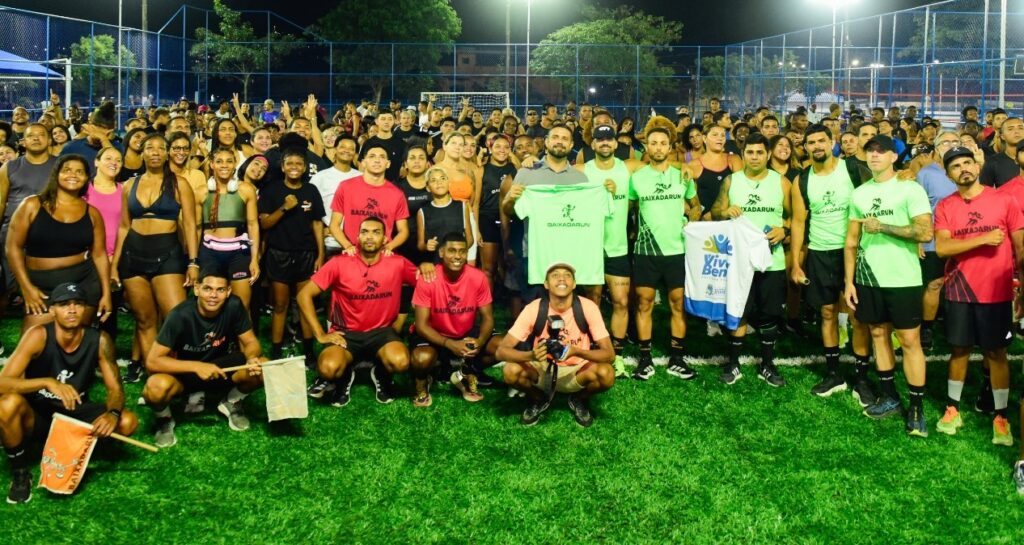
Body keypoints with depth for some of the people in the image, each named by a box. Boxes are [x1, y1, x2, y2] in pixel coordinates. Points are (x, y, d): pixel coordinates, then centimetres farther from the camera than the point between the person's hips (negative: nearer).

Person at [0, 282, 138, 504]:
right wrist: (47, 382, -47)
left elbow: (115, 389, -11)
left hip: (75, 414, 2)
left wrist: (113, 414, -34)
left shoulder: (99, 340, -14)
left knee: (128, 422, -23)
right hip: (37, 414, -2)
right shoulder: (38, 336, -21)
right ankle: (19, 472, -9)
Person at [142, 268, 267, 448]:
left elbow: (250, 342, -9)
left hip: (218, 367, 3)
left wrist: (252, 358, -34)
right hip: (185, 372, -3)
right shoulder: (181, 315, -27)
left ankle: (232, 404, 9)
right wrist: (196, 367, -37)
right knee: (157, 387, -36)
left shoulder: (234, 306, -19)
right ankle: (164, 420, 1)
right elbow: (152, 361, -27)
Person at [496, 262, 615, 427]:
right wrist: (531, 355, -40)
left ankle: (579, 401, 5)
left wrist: (577, 352, -37)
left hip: (576, 372, 0)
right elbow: (501, 351, -20)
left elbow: (609, 353, -18)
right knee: (511, 371, -30)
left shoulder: (588, 307, -17)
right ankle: (536, 400, 5)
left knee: (606, 374, -31)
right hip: (542, 371, 0)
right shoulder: (534, 309, -18)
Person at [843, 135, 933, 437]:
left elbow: (926, 232, -17)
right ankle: (889, 395, 25)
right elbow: (852, 240, 10)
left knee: (909, 340, -2)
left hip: (902, 279, -5)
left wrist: (882, 226, -16)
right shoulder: (859, 193, 9)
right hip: (868, 277, 5)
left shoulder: (910, 189, -6)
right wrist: (849, 281, 5)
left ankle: (917, 408, 4)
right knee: (878, 333, 12)